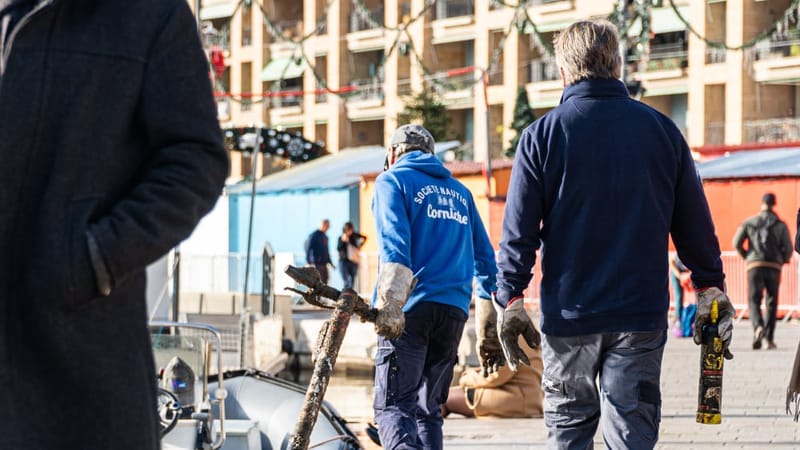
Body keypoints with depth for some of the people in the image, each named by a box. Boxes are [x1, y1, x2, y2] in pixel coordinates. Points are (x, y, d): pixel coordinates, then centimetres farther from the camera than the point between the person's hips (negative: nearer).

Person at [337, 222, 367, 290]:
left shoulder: (354, 235, 2)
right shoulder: (341, 238, -3)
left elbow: (364, 238, 18)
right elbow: (338, 249, -15)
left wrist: (359, 247, 10)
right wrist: (343, 241, -25)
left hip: (353, 261, 3)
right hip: (344, 261, -3)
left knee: (352, 282, 4)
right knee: (347, 283, -13)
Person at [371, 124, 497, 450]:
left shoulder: (393, 181, 4)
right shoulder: (460, 191, 21)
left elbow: (394, 248, -12)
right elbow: (484, 257, 20)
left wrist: (389, 309, -20)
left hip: (411, 311, -5)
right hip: (454, 311, 5)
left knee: (393, 407, -10)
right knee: (428, 408, 13)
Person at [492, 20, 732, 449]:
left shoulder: (542, 135, -2)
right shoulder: (661, 129, 4)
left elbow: (519, 229, -5)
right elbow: (695, 223, 7)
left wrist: (510, 300, 1)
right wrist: (711, 289, 16)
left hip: (569, 314, -1)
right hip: (642, 313, 1)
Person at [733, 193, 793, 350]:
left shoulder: (749, 222, 6)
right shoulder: (780, 225, 3)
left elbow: (737, 242, -1)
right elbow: (788, 248, -2)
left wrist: (746, 257, 16)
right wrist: (783, 260, 18)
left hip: (754, 267, 0)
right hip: (773, 268, 0)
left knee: (754, 301, 0)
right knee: (771, 303, 11)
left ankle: (758, 327, -28)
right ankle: (769, 339, 7)